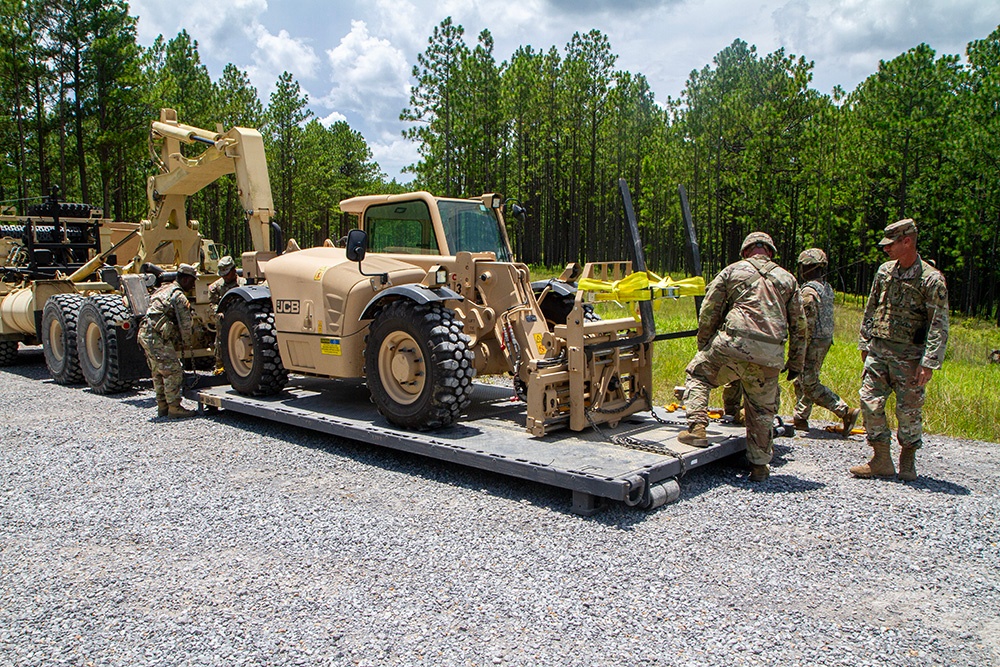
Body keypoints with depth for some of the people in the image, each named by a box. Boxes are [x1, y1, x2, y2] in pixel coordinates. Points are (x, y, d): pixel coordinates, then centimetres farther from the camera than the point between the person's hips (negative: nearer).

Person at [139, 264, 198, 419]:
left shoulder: (164, 289, 23)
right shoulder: (179, 297, -8)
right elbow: (186, 325, -10)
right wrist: (186, 343, 7)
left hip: (144, 333, 10)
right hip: (156, 336, -10)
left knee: (159, 372, 16)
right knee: (173, 371, -7)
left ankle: (162, 407, 22)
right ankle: (174, 408, -5)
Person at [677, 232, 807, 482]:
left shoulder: (732, 271, 11)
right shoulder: (787, 278, 18)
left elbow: (708, 312, 8)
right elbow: (799, 326, 17)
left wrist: (703, 347, 20)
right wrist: (795, 364, 23)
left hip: (732, 346, -3)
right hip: (769, 357, 3)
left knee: (697, 374, 20)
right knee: (762, 410, 14)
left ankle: (697, 428, 7)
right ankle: (759, 465, 21)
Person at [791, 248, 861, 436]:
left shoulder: (809, 290, -18)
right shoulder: (827, 288, 11)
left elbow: (807, 324, -21)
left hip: (813, 342, -10)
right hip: (825, 340, 10)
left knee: (810, 385, -6)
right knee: (801, 381, 16)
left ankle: (846, 412, -10)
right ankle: (800, 419, 20)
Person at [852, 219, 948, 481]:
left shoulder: (931, 279, -8)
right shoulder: (884, 271, 9)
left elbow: (939, 326, -10)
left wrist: (929, 363, -15)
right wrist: (864, 342, 17)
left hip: (908, 355, -5)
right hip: (877, 351, 5)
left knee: (909, 410, 4)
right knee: (870, 402, -1)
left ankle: (908, 460, 23)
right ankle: (881, 460, 9)